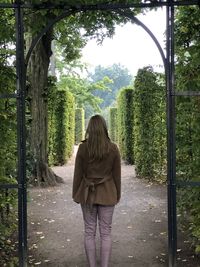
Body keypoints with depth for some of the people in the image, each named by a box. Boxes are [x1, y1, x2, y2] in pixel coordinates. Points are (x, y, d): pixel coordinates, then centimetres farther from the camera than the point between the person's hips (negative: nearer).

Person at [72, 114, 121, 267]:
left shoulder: (83, 147, -9)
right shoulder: (113, 148, -7)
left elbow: (78, 173, -4)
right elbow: (117, 174, 0)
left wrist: (76, 194, 8)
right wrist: (118, 195, 11)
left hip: (88, 193, 0)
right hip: (107, 194, 0)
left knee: (89, 232, 8)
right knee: (106, 232, 6)